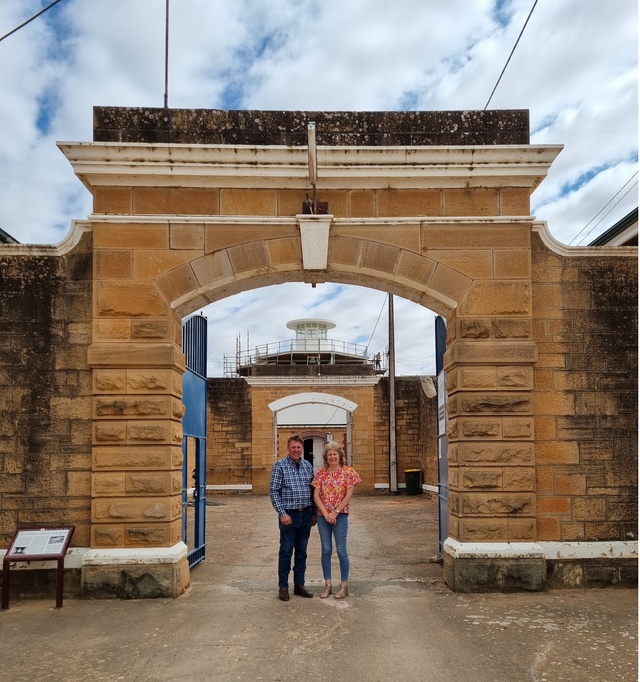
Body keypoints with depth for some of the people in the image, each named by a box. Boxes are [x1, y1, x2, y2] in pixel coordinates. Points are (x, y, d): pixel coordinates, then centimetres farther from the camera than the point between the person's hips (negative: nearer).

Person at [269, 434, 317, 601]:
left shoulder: (308, 465, 8)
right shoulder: (280, 465, -6)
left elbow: (312, 490, 13)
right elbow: (273, 491, -9)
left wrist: (314, 513, 10)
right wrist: (282, 513, -14)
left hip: (306, 514, 5)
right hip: (289, 515, -4)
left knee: (302, 551, 11)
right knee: (286, 551, 2)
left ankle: (299, 584, 21)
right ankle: (283, 587, 11)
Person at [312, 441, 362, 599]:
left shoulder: (348, 472, -3)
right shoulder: (321, 473, 5)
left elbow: (348, 496, -7)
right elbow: (316, 496, 0)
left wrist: (335, 512, -12)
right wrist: (326, 513, -11)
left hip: (341, 516, -3)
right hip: (323, 516, 3)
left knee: (341, 550, 0)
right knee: (326, 550, 7)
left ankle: (344, 586, 10)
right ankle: (328, 585, 16)